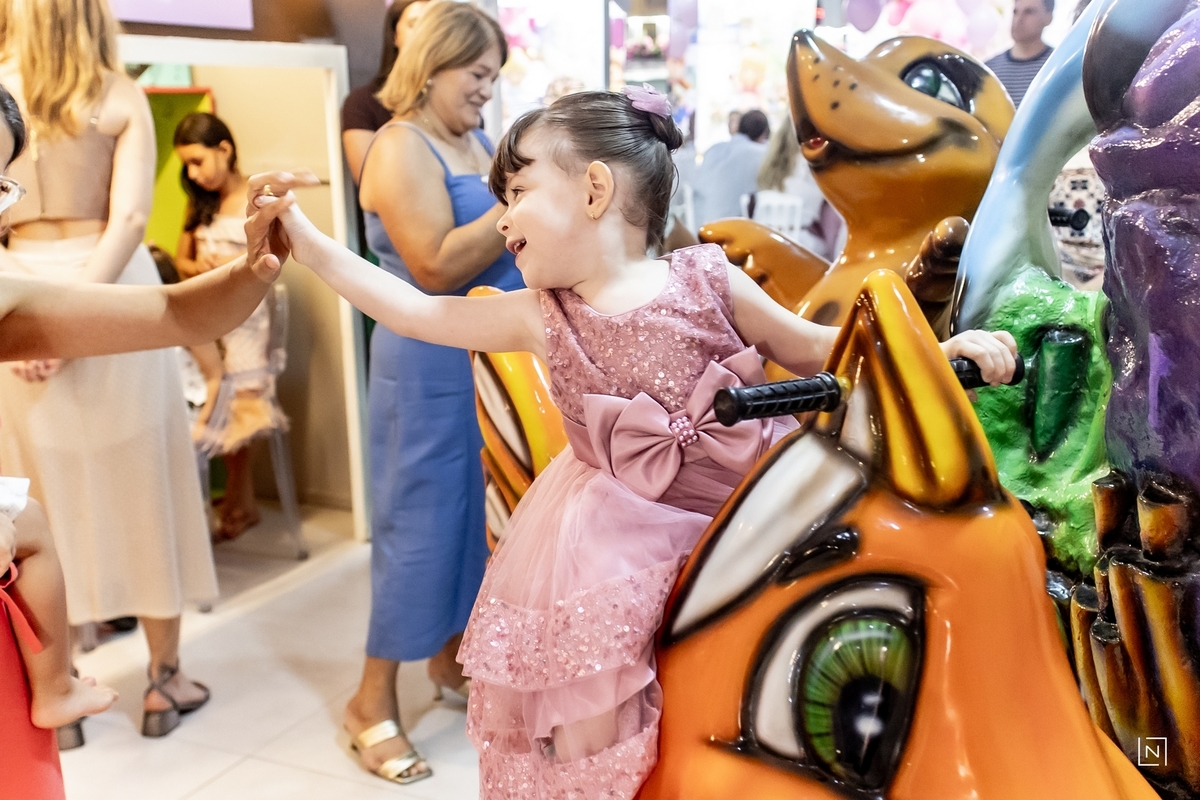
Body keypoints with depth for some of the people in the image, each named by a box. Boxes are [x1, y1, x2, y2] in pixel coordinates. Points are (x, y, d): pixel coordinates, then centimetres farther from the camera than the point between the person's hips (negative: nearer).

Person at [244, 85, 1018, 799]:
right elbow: (413, 309, 1)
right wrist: (306, 240, 1)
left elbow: (813, 349, -1)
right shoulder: (540, 317, -6)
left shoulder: (708, 281, -11)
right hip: (620, 539, 1)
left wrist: (940, 351, -10)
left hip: (739, 514, 0)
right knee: (585, 736, -1)